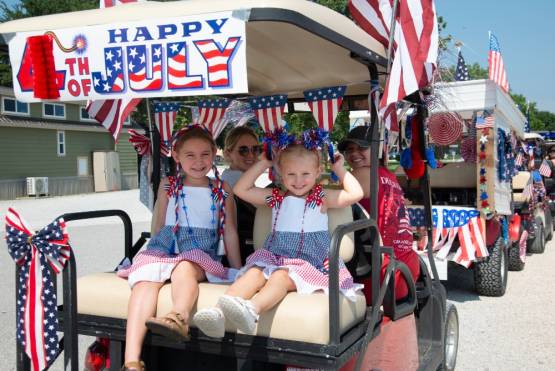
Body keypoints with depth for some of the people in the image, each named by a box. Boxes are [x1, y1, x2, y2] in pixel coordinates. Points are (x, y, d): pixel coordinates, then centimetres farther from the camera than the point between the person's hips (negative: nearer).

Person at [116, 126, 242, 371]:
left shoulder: (222, 190, 13)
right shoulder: (168, 186, 14)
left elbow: (229, 232, 13)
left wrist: (238, 272, 11)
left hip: (200, 256, 0)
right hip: (164, 250, 1)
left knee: (184, 268, -36)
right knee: (146, 280, -31)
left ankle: (178, 318, -67)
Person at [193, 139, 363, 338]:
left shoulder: (322, 198, 11)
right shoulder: (276, 198, 17)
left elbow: (355, 194, 2)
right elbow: (241, 189, 14)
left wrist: (339, 169, 10)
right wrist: (263, 163, 13)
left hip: (308, 263, -3)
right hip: (273, 257, 3)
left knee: (281, 276, -35)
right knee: (254, 273, -29)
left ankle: (252, 309, -64)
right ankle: (218, 312, -51)